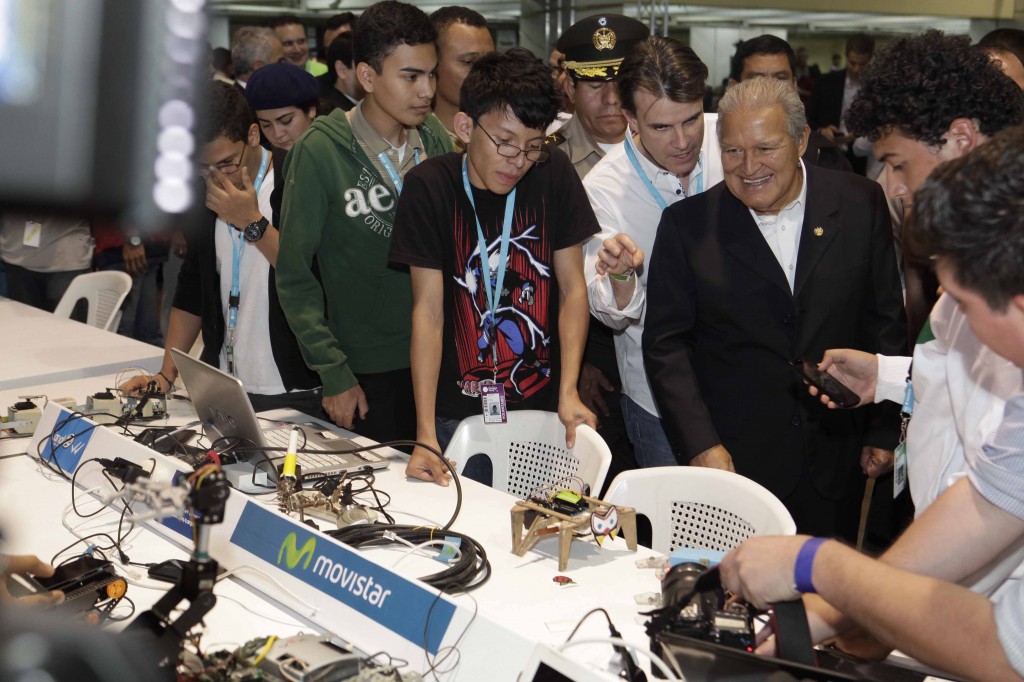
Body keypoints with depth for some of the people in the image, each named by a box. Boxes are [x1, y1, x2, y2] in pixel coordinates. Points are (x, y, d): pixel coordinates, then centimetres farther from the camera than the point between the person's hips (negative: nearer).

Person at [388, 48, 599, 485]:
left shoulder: (553, 174, -3)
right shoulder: (429, 187, -9)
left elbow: (573, 288, 0)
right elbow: (428, 310, -12)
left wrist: (569, 391, -10)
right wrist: (425, 435, -16)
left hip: (543, 408, 2)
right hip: (459, 413, -1)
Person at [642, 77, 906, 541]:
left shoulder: (860, 204, -1)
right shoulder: (687, 223, -5)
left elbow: (886, 323, 5)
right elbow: (666, 344, -4)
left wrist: (884, 430, 5)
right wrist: (700, 445, -12)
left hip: (835, 463, 2)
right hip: (732, 460, -1)